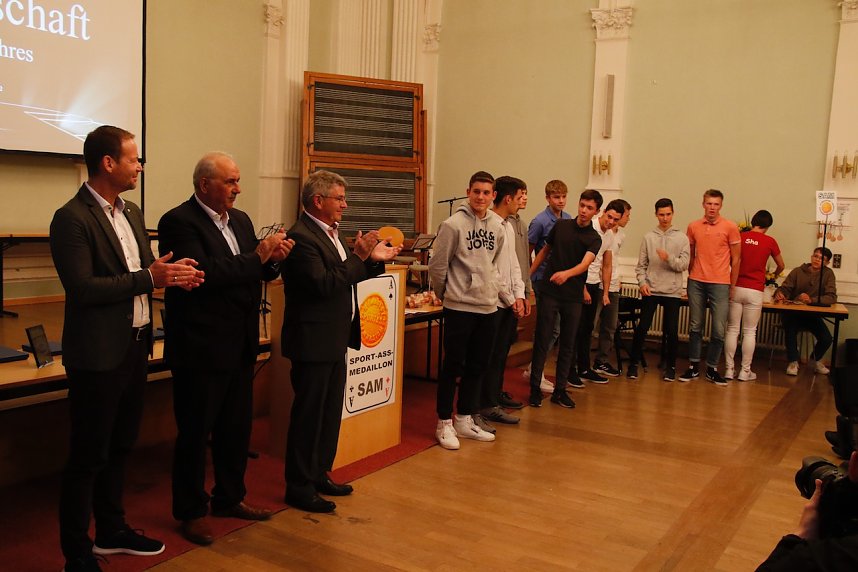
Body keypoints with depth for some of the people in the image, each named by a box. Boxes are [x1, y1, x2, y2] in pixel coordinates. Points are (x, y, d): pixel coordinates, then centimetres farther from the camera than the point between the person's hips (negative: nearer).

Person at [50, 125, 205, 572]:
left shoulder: (132, 213, 11)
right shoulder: (72, 218, -16)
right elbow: (82, 289, -22)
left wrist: (171, 273, -6)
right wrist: (149, 277, -24)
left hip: (135, 347, 8)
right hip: (99, 354, -8)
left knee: (120, 447, 20)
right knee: (88, 456, 4)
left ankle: (111, 530, 36)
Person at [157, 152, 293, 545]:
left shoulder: (241, 220, 11)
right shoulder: (179, 222, -14)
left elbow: (255, 273, 14)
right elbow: (203, 273, -26)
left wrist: (272, 258, -7)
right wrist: (257, 256, -22)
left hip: (240, 346, 8)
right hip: (201, 348, -8)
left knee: (237, 428, 18)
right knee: (195, 433, 7)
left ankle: (229, 498, 35)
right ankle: (191, 511, 22)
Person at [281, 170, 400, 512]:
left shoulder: (330, 232, 12)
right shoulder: (301, 237, -18)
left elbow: (345, 276, 15)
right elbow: (324, 283, -25)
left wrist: (374, 259, 3)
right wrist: (359, 257, -23)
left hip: (335, 341, 10)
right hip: (313, 341, -10)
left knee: (330, 412, 18)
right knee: (309, 414, 1)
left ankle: (319, 475, 32)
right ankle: (299, 487, 14)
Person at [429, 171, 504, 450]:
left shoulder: (497, 226, 7)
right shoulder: (453, 225, -11)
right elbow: (437, 266, -6)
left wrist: (491, 289, 15)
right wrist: (447, 294, 3)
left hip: (488, 306, 6)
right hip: (459, 307, -6)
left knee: (478, 366, 13)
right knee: (453, 366, 1)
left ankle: (465, 421, 26)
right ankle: (444, 424, 13)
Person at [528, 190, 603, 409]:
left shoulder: (594, 238, -3)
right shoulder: (561, 225, 3)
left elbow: (585, 263, -21)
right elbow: (545, 250, 16)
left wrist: (566, 273, -41)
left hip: (573, 296, 0)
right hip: (549, 291, 0)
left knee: (568, 344, 6)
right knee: (542, 341, 0)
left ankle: (560, 390, 17)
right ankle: (535, 388, 8)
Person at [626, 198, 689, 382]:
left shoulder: (682, 238, 3)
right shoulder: (648, 237, 5)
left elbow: (684, 265, -4)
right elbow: (641, 265, 6)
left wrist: (669, 258, -21)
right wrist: (642, 282, -8)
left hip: (672, 291, 0)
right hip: (650, 290, 0)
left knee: (671, 331, 3)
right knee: (642, 327, -1)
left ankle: (670, 366, 18)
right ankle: (633, 363, 12)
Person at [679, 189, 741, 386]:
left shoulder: (730, 227, -2)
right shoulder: (693, 226, 6)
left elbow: (735, 259, 1)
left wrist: (732, 286, 1)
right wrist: (690, 277, 10)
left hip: (720, 284, -2)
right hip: (696, 282, 2)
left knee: (719, 329, -2)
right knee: (695, 326, 8)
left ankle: (712, 368, 11)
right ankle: (693, 366, 16)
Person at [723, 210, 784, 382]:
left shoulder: (739, 237, 1)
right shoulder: (769, 241, 0)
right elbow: (781, 266, 15)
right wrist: (773, 276, 36)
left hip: (736, 288, 1)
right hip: (754, 291, -1)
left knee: (732, 330, 6)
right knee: (750, 332, 6)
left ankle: (729, 369, 8)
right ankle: (745, 371, 9)